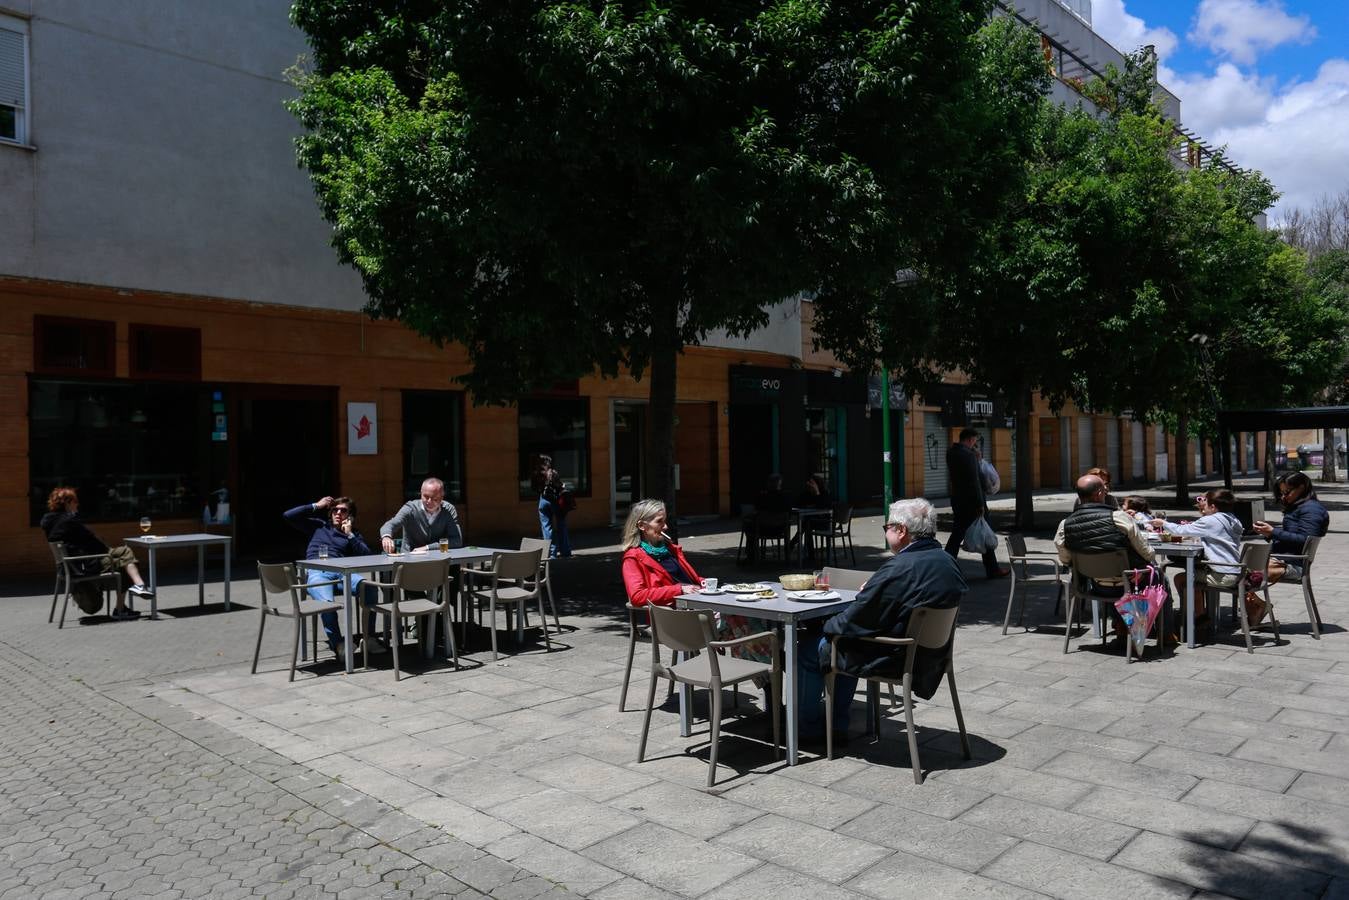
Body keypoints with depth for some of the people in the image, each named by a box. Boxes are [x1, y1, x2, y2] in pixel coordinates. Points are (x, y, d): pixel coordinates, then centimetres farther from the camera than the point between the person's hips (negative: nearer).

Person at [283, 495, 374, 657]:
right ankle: (337, 645, -25)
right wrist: (316, 506, 21)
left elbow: (367, 556, 11)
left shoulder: (354, 535, 29)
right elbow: (288, 515, 21)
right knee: (327, 602, -37)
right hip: (317, 572, -1)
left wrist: (350, 535, 7)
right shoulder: (319, 526, 29)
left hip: (342, 572, 1)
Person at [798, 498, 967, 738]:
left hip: (893, 660, -9)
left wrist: (829, 626, -1)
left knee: (810, 648, 8)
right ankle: (837, 726, 33)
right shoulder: (948, 562, 1)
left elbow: (854, 619, -20)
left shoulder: (900, 567, -26)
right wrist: (873, 590, 8)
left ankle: (808, 728, 24)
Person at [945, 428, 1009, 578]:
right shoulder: (968, 455, -18)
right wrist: (980, 504, -16)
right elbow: (974, 481, -20)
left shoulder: (950, 453, 7)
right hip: (972, 500, -8)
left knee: (957, 534, 10)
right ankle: (992, 569, 13)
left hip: (958, 500, 8)